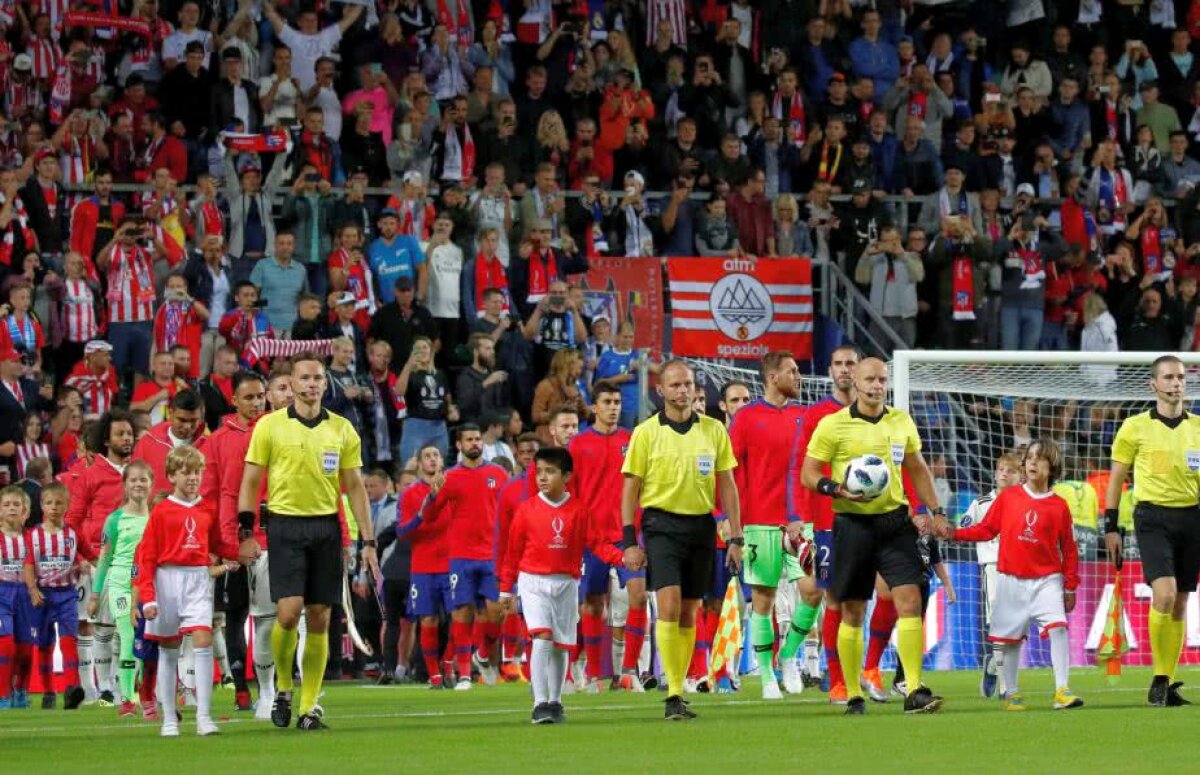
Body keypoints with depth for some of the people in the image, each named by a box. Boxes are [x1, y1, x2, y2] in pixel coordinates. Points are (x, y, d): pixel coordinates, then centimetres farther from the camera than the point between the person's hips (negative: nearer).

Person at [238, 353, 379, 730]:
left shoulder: (342, 429, 7)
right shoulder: (270, 426, 0)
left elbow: (355, 487, 10)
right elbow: (250, 482, 3)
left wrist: (368, 541, 6)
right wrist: (245, 533, -4)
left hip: (326, 526, 3)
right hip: (286, 526, -2)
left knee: (319, 619, 2)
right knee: (289, 612, -14)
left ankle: (309, 706, 8)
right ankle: (283, 686, 10)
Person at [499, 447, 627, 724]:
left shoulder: (578, 511, 1)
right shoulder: (527, 510, -1)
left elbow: (596, 542, 2)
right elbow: (513, 551, 6)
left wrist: (621, 557, -14)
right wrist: (506, 589, 9)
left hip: (565, 584, 2)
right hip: (534, 581, -2)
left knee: (561, 645, 9)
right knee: (542, 638, -16)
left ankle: (554, 703, 23)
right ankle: (540, 704, -18)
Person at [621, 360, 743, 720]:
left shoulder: (713, 430, 6)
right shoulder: (646, 433, -1)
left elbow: (727, 486, 10)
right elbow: (630, 488, 1)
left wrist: (736, 538, 5)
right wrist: (629, 541, -5)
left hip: (701, 525, 3)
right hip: (662, 524, -3)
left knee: (689, 614, 7)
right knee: (669, 606, -17)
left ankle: (677, 693, 15)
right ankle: (673, 696, -17)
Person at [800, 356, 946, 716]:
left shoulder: (901, 422, 10)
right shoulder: (833, 425, -3)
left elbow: (917, 469, 22)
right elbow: (808, 473, -3)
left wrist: (935, 511, 18)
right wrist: (837, 490, -20)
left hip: (894, 520, 3)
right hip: (853, 523, -3)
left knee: (910, 600, -10)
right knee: (852, 611, 3)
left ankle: (915, 692, -12)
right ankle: (853, 696, 11)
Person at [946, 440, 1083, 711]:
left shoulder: (1059, 506, 0)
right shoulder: (1008, 497, 2)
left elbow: (1068, 549, 5)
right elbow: (987, 529, 9)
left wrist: (1070, 587, 5)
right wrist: (956, 534, -5)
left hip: (1046, 581, -1)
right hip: (1011, 581, 1)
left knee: (1057, 627, -18)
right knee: (1010, 638, 6)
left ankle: (1062, 690, -18)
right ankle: (1011, 692, 19)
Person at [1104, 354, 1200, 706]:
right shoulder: (1135, 427, 2)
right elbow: (1116, 479, 7)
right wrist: (1111, 527, 2)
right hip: (1153, 517, -4)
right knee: (1164, 593, -20)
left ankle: (1166, 684, 12)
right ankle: (1159, 679, -11)